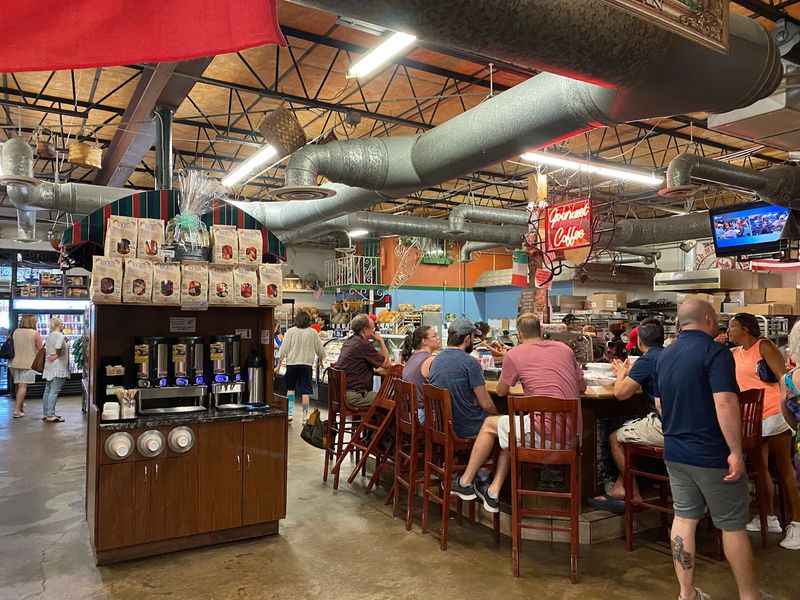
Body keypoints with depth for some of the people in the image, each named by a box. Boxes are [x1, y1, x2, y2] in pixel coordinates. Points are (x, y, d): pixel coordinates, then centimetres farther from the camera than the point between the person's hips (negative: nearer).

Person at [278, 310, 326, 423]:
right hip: (307, 364, 0)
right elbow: (320, 350, 6)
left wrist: (278, 365, 2)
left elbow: (283, 350, -5)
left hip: (292, 364, 0)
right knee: (305, 391, 4)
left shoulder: (291, 331, -3)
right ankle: (305, 416, 6)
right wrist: (320, 360, 26)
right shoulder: (313, 333, 0)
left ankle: (289, 412, 11)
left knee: (290, 388, 15)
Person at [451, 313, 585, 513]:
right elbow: (582, 386, 23)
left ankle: (465, 483, 27)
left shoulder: (515, 354, -1)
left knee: (490, 424, 16)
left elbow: (501, 391, 13)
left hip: (547, 429, -6)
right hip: (573, 430, 7)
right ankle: (493, 493, 27)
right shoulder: (565, 349, 14)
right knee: (509, 432, 28)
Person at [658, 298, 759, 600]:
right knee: (733, 525, 9)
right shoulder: (715, 352, -15)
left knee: (684, 518, 12)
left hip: (675, 452, 7)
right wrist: (735, 451, -20)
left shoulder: (665, 356, 9)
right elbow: (725, 403, -24)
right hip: (712, 455, -6)